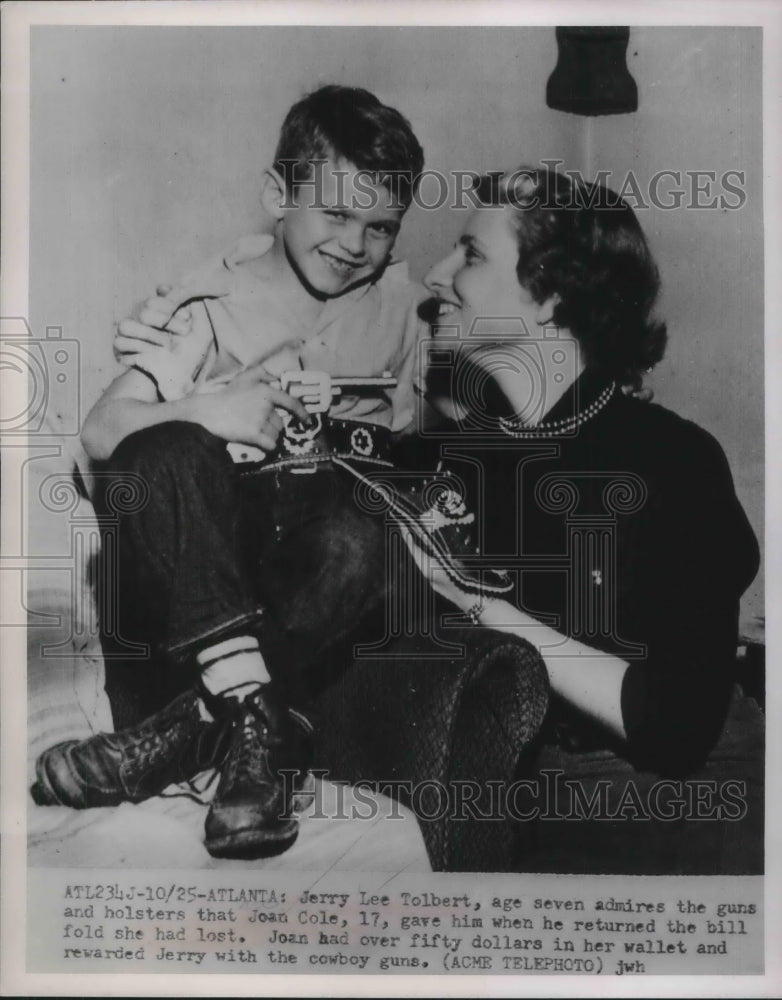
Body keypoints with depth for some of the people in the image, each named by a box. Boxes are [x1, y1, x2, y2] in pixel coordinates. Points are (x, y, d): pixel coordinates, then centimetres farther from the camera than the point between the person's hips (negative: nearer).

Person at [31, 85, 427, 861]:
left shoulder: (398, 303, 6)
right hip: (206, 533, -1)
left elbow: (408, 432, 14)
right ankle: (255, 715, -35)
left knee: (360, 543, -33)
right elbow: (99, 434, -11)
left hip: (316, 525, 2)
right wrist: (206, 410, -28)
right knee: (168, 453, -33)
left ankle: (192, 728, -24)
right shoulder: (212, 304, -4)